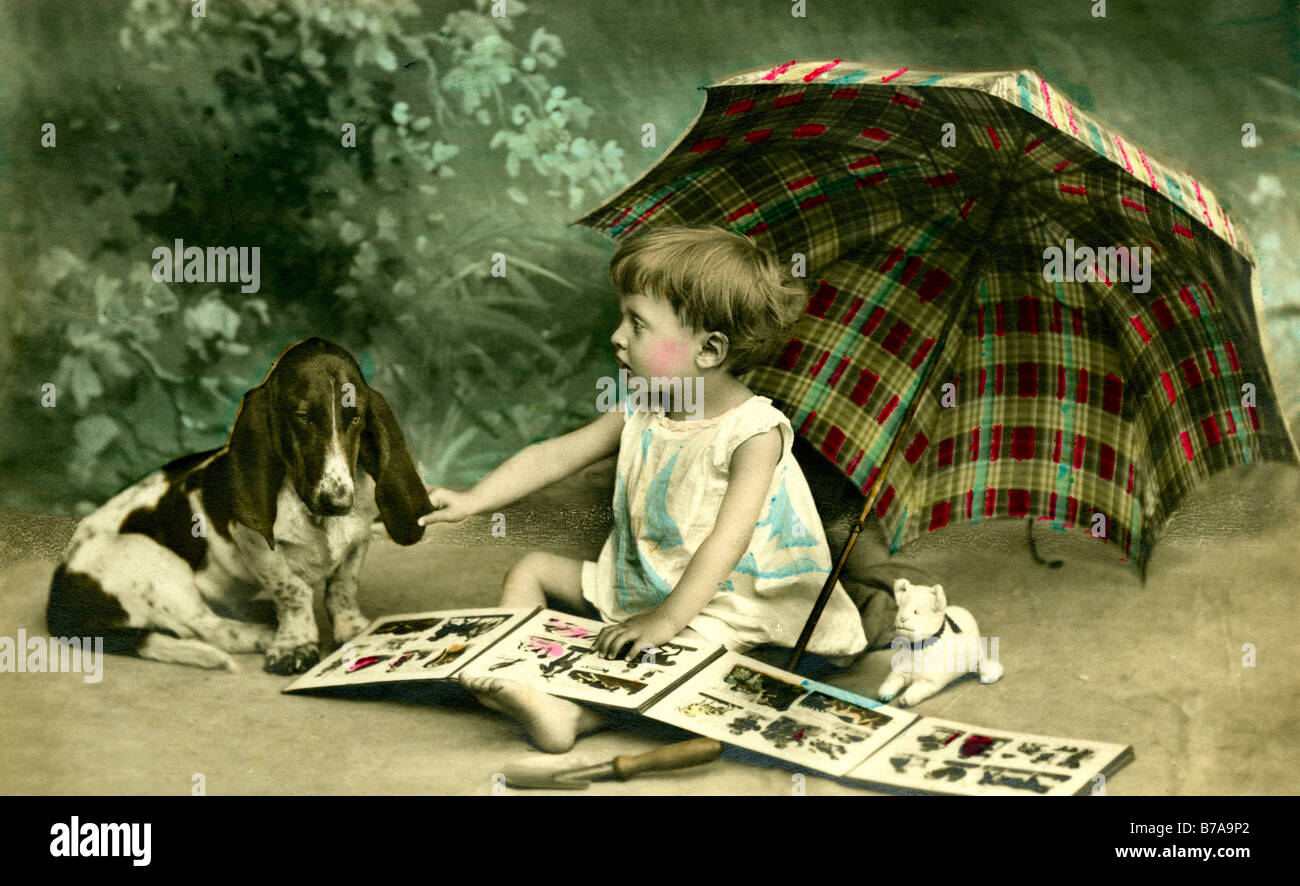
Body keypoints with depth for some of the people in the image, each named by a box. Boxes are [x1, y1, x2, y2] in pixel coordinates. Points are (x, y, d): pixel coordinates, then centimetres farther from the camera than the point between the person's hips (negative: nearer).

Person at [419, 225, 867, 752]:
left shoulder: (753, 431, -22)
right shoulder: (641, 410, 0)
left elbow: (727, 540, -30)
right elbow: (558, 455, 5)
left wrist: (668, 618, -37)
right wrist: (472, 502, -2)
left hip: (712, 605, -8)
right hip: (631, 587, 8)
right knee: (531, 569, 9)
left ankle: (571, 717, -43)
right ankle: (505, 672, -7)